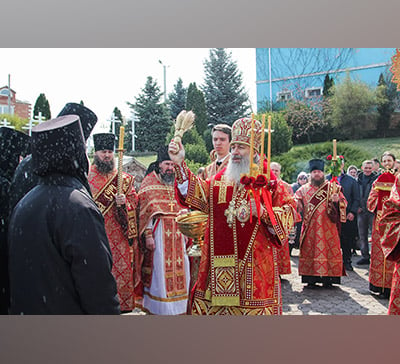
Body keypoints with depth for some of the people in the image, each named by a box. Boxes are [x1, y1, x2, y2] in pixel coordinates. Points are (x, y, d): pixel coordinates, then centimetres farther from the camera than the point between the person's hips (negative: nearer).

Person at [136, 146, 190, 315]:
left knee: (178, 267, 6)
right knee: (159, 268, -4)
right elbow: (145, 211, -7)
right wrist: (148, 235, -15)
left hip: (176, 233, 5)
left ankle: (177, 304, 19)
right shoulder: (149, 182, 0)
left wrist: (185, 232, 13)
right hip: (158, 231, -5)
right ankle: (158, 307, 7)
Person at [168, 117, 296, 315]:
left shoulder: (270, 183, 3)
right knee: (219, 303, 6)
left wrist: (264, 213, -17)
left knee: (253, 301, -1)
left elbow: (289, 211, 1)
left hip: (255, 259, -2)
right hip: (220, 259, 3)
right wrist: (180, 164, -11)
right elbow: (198, 194, -2)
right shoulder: (219, 180, 11)